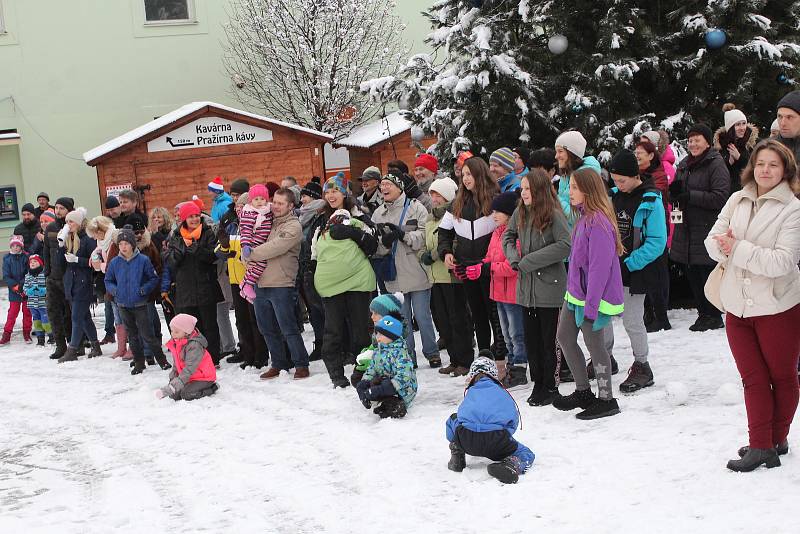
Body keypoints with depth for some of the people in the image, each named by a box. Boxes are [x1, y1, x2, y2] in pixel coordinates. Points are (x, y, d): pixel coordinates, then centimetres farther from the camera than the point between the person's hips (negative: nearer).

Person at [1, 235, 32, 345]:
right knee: (12, 312, 1)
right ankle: (6, 335, 6)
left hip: (26, 290, 0)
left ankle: (26, 334, 20)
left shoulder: (25, 257, -4)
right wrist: (15, 286, -14)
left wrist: (22, 284, -16)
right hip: (13, 291, 0)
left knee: (27, 312, 8)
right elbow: (6, 277, -4)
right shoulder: (7, 258, 0)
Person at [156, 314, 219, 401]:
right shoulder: (175, 344, 4)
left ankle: (211, 387, -4)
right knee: (174, 395, -6)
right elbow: (176, 365, 14)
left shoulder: (194, 346, -26)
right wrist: (172, 379, -1)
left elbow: (189, 368, -31)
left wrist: (174, 386, -36)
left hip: (204, 377, -8)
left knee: (186, 394, -25)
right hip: (190, 378, 8)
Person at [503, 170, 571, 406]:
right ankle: (538, 384, 24)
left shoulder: (554, 214, -13)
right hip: (526, 287, 6)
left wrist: (529, 260, -19)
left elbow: (565, 245, -22)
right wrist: (514, 257, 1)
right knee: (531, 337, 11)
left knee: (549, 339, 3)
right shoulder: (520, 213, 6)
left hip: (549, 287, -6)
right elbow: (508, 236, 21)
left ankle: (551, 386, 15)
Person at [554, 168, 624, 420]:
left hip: (593, 295, -10)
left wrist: (590, 305, -23)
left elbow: (600, 267, -24)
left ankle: (606, 400, 15)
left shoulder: (599, 222, -22)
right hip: (575, 293, 10)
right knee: (564, 337, 16)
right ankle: (583, 392, 28)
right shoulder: (584, 217, 9)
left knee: (594, 344, 1)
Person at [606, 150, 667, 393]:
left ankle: (642, 366, 16)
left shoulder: (651, 201, -13)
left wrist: (628, 264, -20)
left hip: (634, 271, -6)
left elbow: (657, 243, -17)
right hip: (610, 268, 6)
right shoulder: (614, 195, 5)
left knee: (632, 320, -2)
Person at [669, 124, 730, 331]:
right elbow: (675, 195, 23)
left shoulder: (716, 165, -7)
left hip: (707, 230, -7)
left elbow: (720, 198, -15)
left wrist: (689, 195, -18)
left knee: (707, 273, -3)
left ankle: (713, 317, 8)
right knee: (691, 274, 11)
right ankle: (703, 313, 22)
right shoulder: (683, 165, 16)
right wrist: (674, 192, -2)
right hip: (685, 228, 7)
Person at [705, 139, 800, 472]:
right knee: (753, 378, 7)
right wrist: (723, 246, -20)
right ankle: (760, 445, 13)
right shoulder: (737, 200, 5)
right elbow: (713, 240, 3)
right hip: (738, 305, 4)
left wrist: (738, 249, -21)